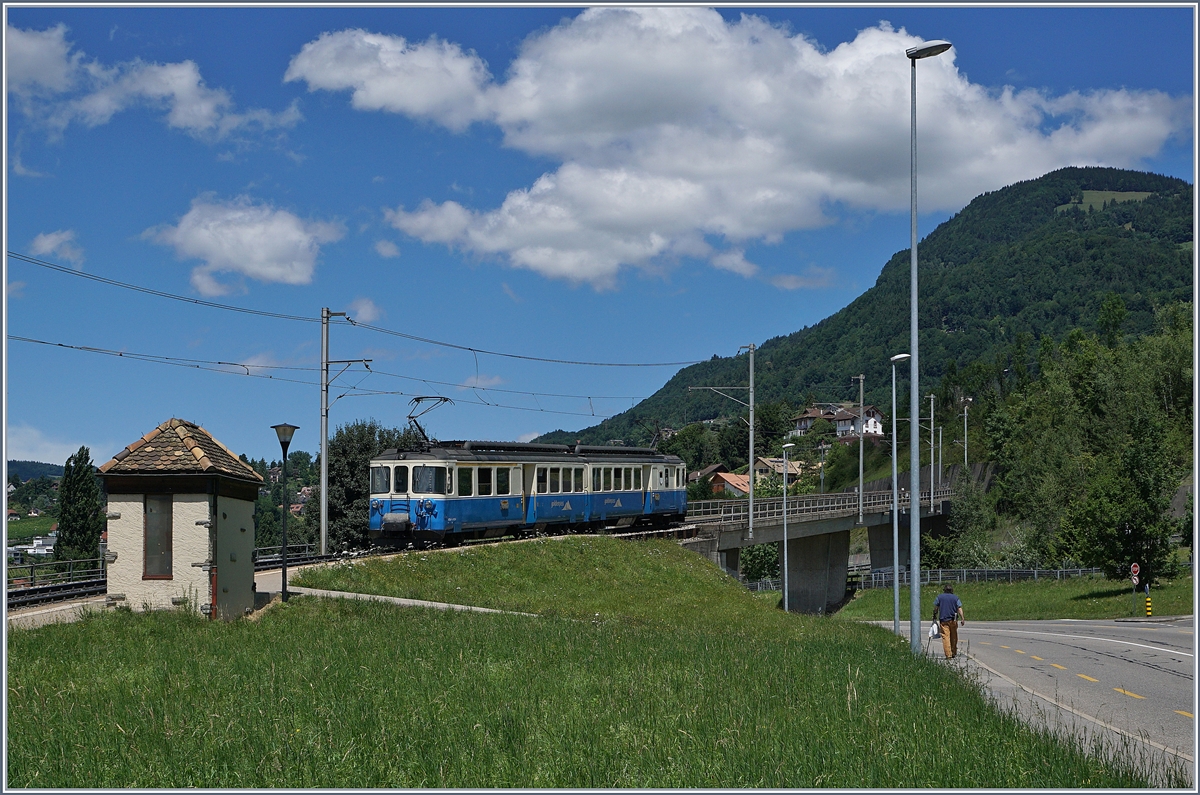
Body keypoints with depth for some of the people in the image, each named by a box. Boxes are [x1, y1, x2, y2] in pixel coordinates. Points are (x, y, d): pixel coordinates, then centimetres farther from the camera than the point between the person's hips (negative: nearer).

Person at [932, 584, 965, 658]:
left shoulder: (939, 597, 5)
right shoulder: (956, 598, 5)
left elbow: (935, 608, 5)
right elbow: (959, 608, -5)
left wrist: (935, 616, 17)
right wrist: (962, 618, -9)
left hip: (943, 620, -1)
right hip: (953, 620, 1)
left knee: (945, 637, -7)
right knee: (954, 637, 17)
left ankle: (948, 655, -16)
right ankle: (954, 653, 25)